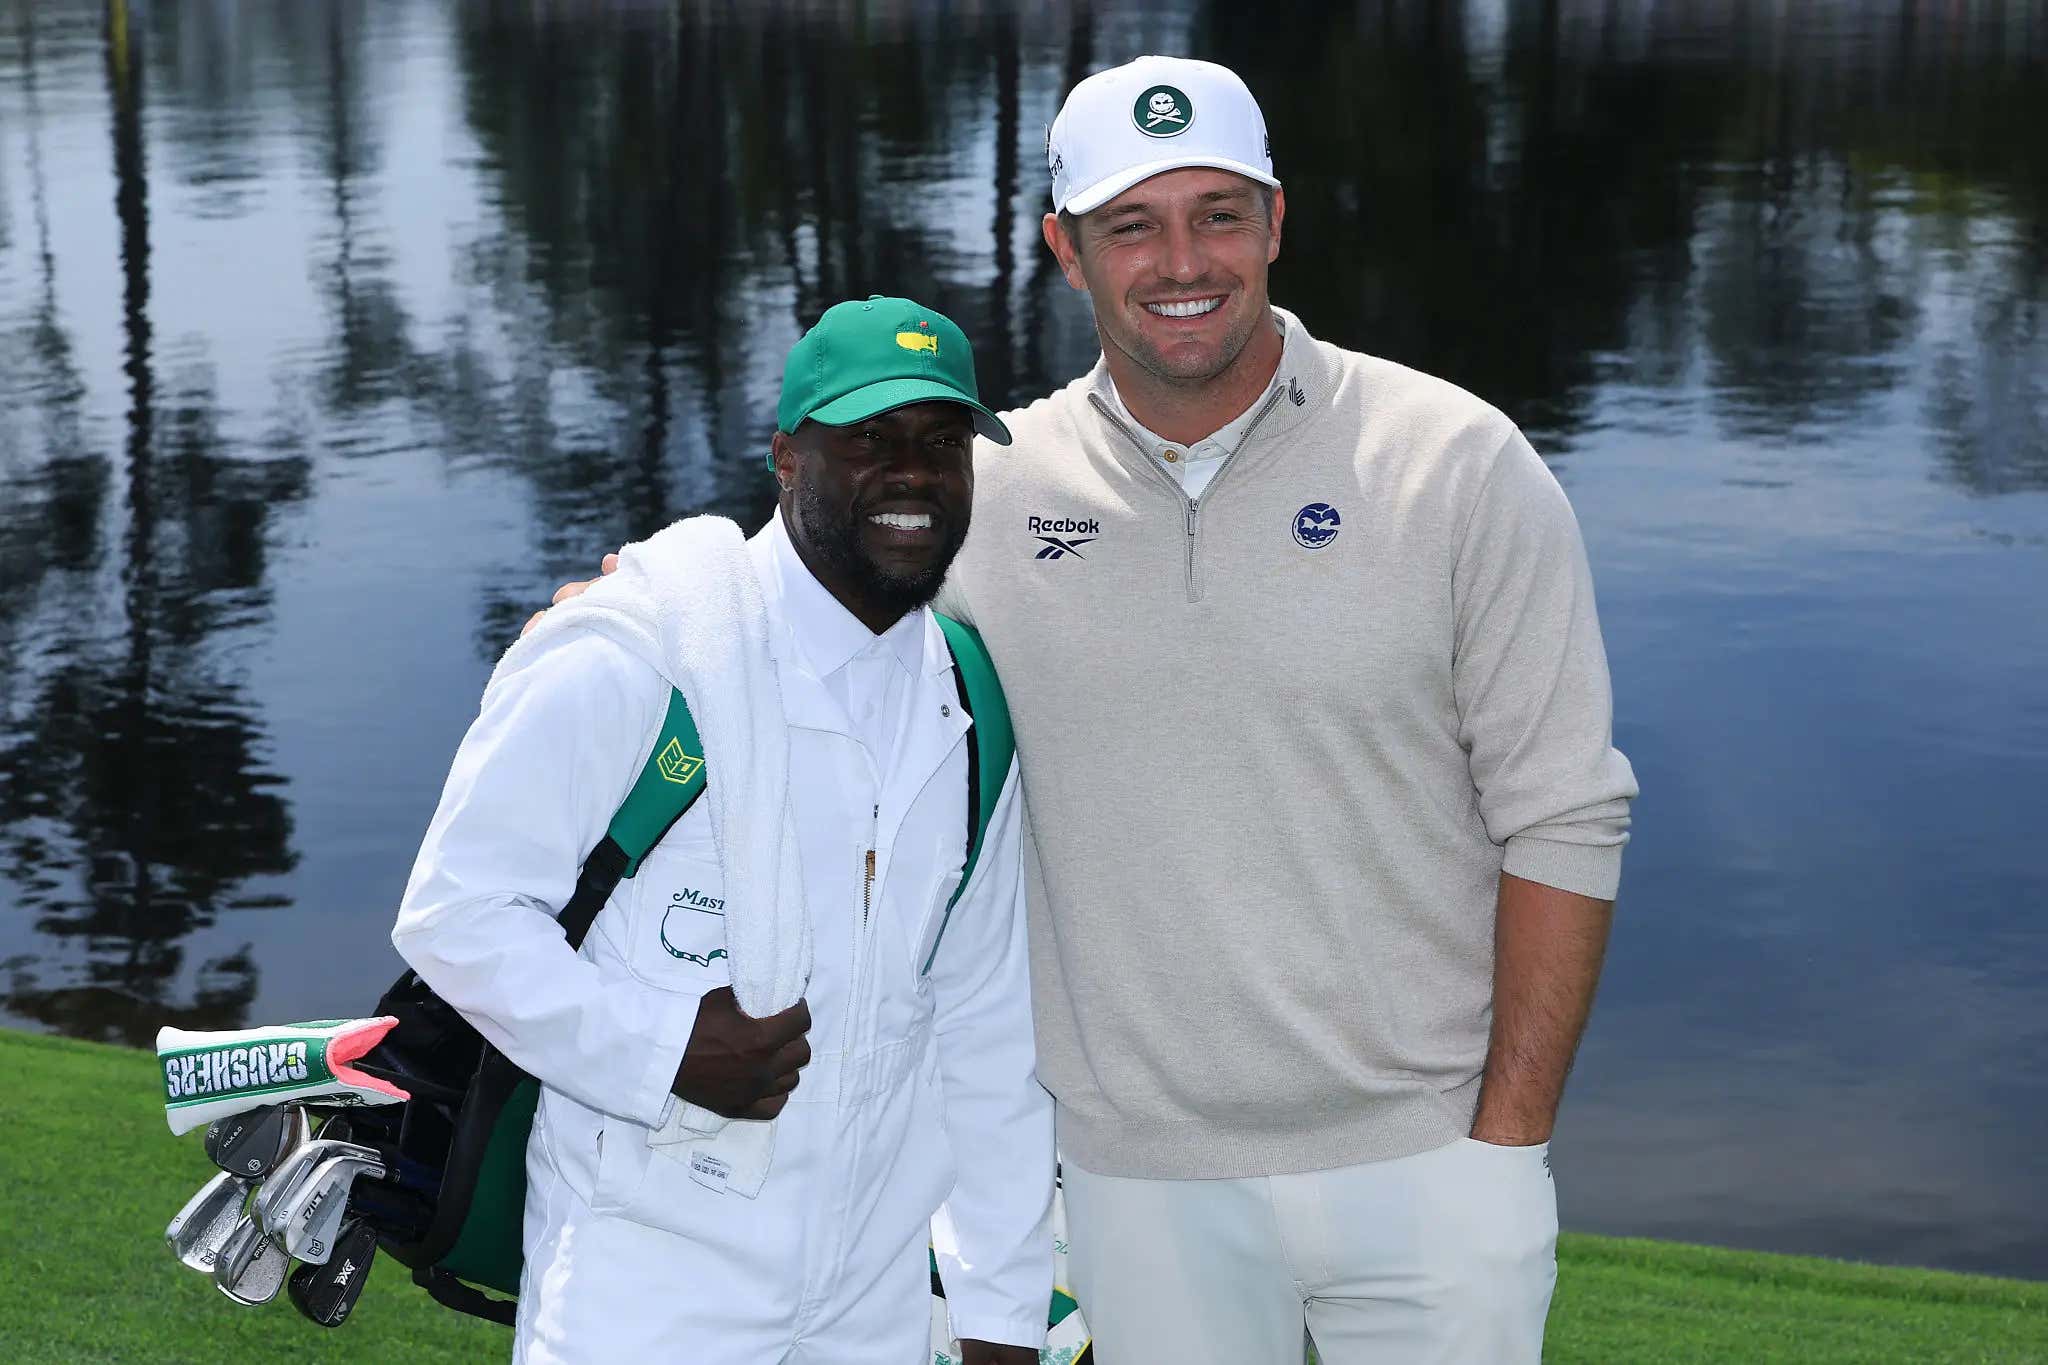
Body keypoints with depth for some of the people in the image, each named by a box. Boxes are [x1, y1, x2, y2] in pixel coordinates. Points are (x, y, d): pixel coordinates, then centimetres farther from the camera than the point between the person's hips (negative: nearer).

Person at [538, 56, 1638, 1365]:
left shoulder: (1456, 462, -5)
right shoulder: (986, 493, 1)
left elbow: (1562, 818, -4)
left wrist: (1509, 1135, -8)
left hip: (1424, 1163, -1)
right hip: (1143, 1188, 2)